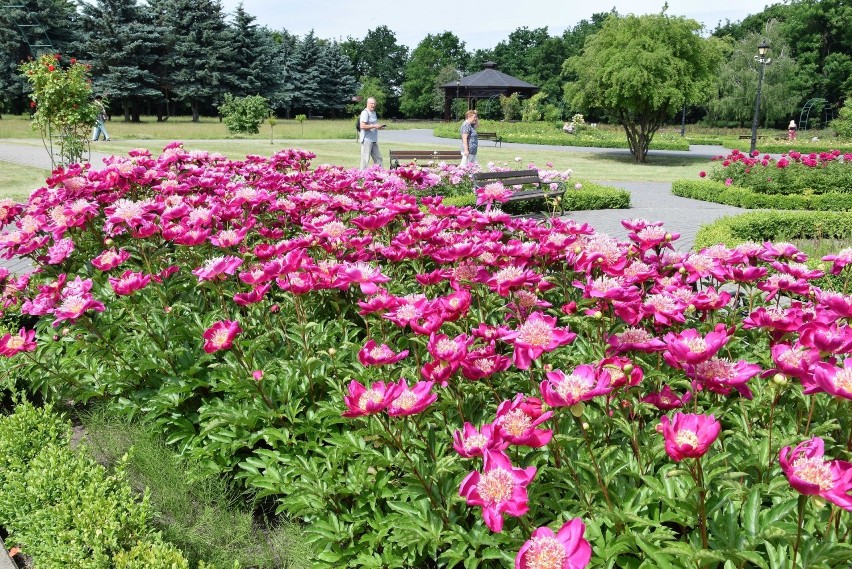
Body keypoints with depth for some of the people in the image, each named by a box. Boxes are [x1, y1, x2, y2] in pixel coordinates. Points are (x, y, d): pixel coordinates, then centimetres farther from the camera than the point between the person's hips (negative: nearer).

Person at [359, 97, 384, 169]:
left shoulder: (373, 112, 18)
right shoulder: (365, 113, -12)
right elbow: (362, 126, -21)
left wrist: (379, 127, 9)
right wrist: (374, 126, -20)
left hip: (374, 140, 10)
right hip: (367, 140, -10)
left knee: (378, 159, 10)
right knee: (365, 159, -5)